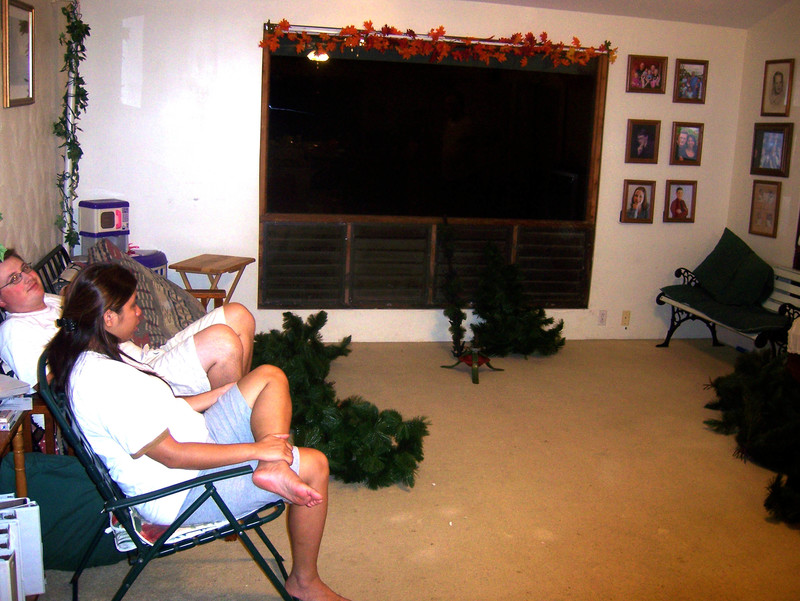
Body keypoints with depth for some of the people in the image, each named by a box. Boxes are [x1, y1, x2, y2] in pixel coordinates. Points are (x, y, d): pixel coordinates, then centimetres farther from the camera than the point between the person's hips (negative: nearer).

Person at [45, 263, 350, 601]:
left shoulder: (100, 358, 7)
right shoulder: (102, 381, -26)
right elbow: (172, 455, -25)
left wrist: (223, 392, 13)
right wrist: (254, 449, -21)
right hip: (183, 492, -11)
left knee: (269, 377, 6)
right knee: (314, 465, -13)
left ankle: (273, 470, -16)